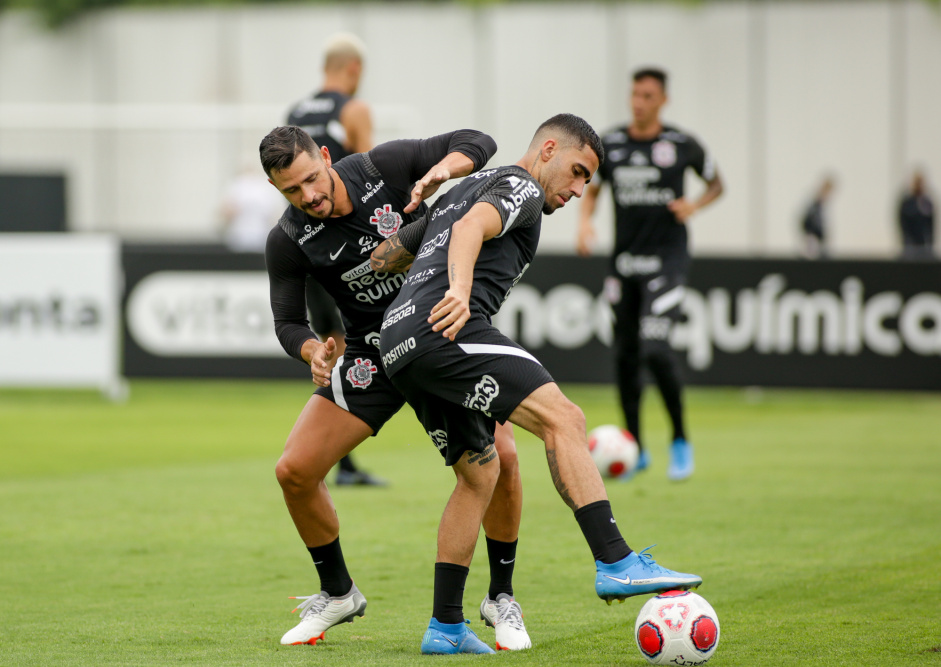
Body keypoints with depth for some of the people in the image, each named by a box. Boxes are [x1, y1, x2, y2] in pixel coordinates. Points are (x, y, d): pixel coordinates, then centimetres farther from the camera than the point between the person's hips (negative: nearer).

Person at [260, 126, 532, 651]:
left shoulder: (384, 168, -16)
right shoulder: (289, 241, -13)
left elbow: (478, 143, -12)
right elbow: (289, 320, -6)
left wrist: (439, 170, -33)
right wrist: (313, 353, -29)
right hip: (373, 356, 2)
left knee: (500, 456, -21)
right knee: (294, 472, -8)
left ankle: (501, 598, 0)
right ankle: (338, 594, 17)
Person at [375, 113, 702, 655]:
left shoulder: (463, 191, 33)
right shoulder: (519, 189, 5)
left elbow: (383, 257, 34)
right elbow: (473, 226, -18)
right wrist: (459, 291, -34)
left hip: (399, 346, 10)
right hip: (448, 330, -10)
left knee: (480, 474, 17)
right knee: (563, 418, -18)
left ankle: (446, 628, 15)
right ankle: (616, 564, -31)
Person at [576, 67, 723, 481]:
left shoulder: (681, 145, -4)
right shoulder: (610, 145, 4)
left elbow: (715, 184, 10)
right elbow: (591, 189, 16)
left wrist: (694, 205, -10)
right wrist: (585, 223, -4)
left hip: (666, 260, -4)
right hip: (624, 261, 4)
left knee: (654, 348, -19)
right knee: (624, 355, 7)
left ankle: (681, 442, -3)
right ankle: (635, 450, 21)